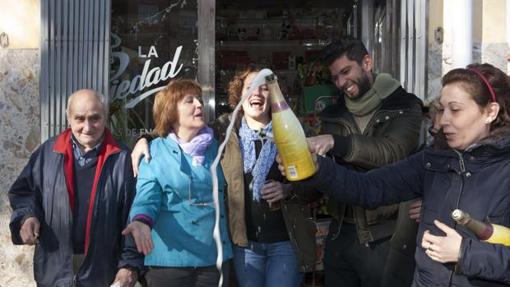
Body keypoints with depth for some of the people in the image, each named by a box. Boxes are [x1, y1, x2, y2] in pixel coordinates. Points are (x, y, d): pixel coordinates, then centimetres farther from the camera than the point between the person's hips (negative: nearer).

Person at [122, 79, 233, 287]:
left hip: (214, 257, 4)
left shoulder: (213, 146, 9)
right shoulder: (154, 151, -3)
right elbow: (147, 198, -13)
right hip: (171, 258, -3)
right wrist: (142, 222, -31)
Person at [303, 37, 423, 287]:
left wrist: (336, 142, -33)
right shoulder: (334, 115, 9)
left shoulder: (405, 107, -4)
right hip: (341, 234, 4)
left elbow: (392, 151, -21)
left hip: (387, 238, -4)